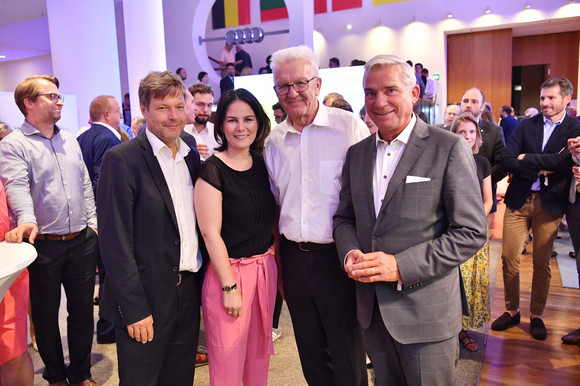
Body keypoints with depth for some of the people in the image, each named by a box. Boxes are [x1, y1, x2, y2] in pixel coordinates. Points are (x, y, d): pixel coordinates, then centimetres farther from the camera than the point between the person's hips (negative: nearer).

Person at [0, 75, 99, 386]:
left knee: (82, 310, 13)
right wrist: (26, 219, -39)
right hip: (42, 245, -5)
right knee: (46, 315, 12)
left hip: (82, 241, 5)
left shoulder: (70, 140, 12)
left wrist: (92, 223, 10)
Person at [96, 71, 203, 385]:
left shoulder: (192, 152, 6)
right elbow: (115, 241, -14)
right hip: (144, 301, -5)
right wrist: (135, 309, -15)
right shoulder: (121, 159, -13)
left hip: (189, 293, 6)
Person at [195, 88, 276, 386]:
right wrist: (230, 287, -15)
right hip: (228, 271, -6)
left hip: (265, 268, 6)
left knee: (259, 351, 20)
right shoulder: (212, 170, -13)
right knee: (228, 360, 7)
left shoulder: (262, 164, 5)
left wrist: (279, 263, 5)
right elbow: (211, 233, -15)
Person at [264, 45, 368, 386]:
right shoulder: (274, 140, 7)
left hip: (338, 255, -4)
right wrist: (277, 259, 14)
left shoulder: (350, 126, -8)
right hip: (293, 254, 5)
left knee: (347, 354, 9)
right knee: (311, 352, 19)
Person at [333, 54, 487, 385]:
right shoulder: (357, 153, 7)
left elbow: (471, 232, -14)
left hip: (427, 312, -5)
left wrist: (402, 266, -21)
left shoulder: (450, 148, -11)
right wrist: (350, 252, -9)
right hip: (371, 309, 5)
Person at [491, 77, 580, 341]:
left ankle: (536, 316, 25)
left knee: (542, 263, 8)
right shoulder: (526, 125, 7)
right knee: (509, 258, 2)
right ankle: (511, 311, 20)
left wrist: (526, 158, -10)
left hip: (550, 204, -1)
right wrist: (541, 168, -13)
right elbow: (507, 161, -3)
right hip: (518, 200, 2)